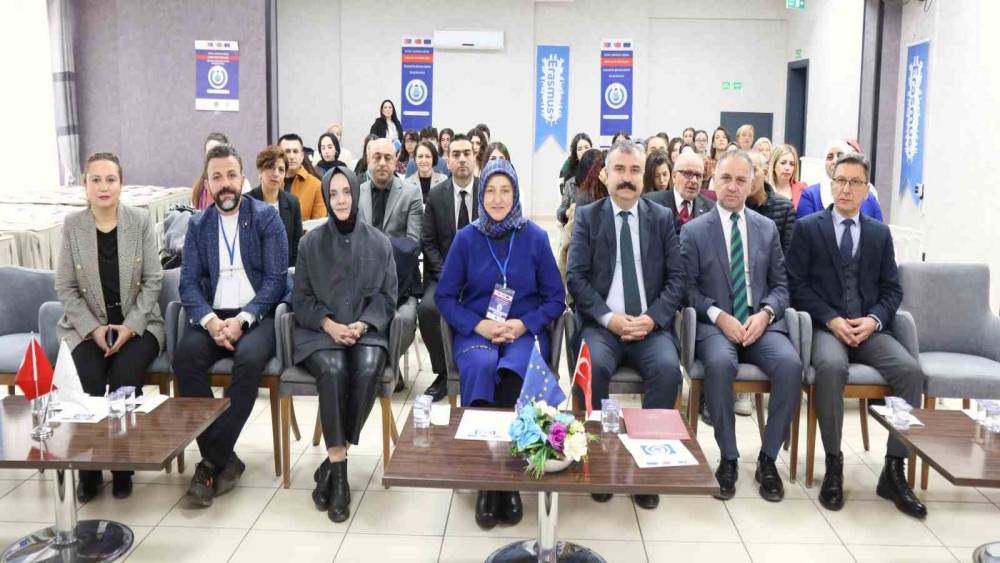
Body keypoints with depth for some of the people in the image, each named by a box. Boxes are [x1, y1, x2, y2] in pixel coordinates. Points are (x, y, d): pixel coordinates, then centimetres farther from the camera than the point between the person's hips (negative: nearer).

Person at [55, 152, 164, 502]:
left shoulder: (141, 221, -1)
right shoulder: (72, 225, 0)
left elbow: (153, 281, -1)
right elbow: (65, 287, 1)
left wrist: (131, 326, -12)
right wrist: (93, 328, -11)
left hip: (137, 323, -1)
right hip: (88, 326, 1)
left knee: (125, 375, -28)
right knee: (87, 380, -27)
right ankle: (89, 469, -6)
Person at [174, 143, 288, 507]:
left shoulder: (266, 217, 2)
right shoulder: (198, 225, 12)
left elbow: (276, 279, -5)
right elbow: (189, 283, 5)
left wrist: (242, 320, -19)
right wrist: (210, 321, -16)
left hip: (256, 315, -3)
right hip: (213, 316, 3)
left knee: (249, 358, -34)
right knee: (184, 356, -28)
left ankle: (212, 462, -21)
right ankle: (224, 460, -17)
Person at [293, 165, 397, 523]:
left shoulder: (379, 242, 7)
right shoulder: (312, 242, 6)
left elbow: (386, 296, 6)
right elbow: (301, 299, 5)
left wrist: (361, 324, -12)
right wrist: (330, 325, -12)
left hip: (366, 330, 1)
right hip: (320, 331, 0)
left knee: (368, 368, -33)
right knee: (333, 369, -34)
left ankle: (332, 464, -20)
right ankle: (339, 469, -25)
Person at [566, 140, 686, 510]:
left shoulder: (662, 218, 11)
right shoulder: (587, 216, 7)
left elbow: (677, 278, 5)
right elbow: (576, 277, -1)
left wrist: (652, 318, -11)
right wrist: (608, 317, -14)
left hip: (650, 325, 1)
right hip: (602, 323, -1)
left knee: (668, 368, -29)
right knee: (593, 366, -32)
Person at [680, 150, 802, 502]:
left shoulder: (767, 228, 14)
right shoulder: (694, 231, 5)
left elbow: (780, 285, 12)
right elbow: (688, 289, 1)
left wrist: (765, 314, -8)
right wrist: (719, 316, -15)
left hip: (760, 323, 3)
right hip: (715, 324, -2)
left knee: (790, 364, -28)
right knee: (720, 364, -35)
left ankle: (768, 459, -12)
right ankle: (728, 459, -17)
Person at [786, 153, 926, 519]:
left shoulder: (880, 233, 16)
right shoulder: (807, 228, 6)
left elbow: (892, 289, 13)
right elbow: (797, 284, -1)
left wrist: (873, 319, -7)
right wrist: (831, 320, -13)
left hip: (870, 329, 3)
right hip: (825, 327, -3)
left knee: (911, 370, -25)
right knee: (831, 366, -36)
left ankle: (894, 470, -13)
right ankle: (834, 464, -21)